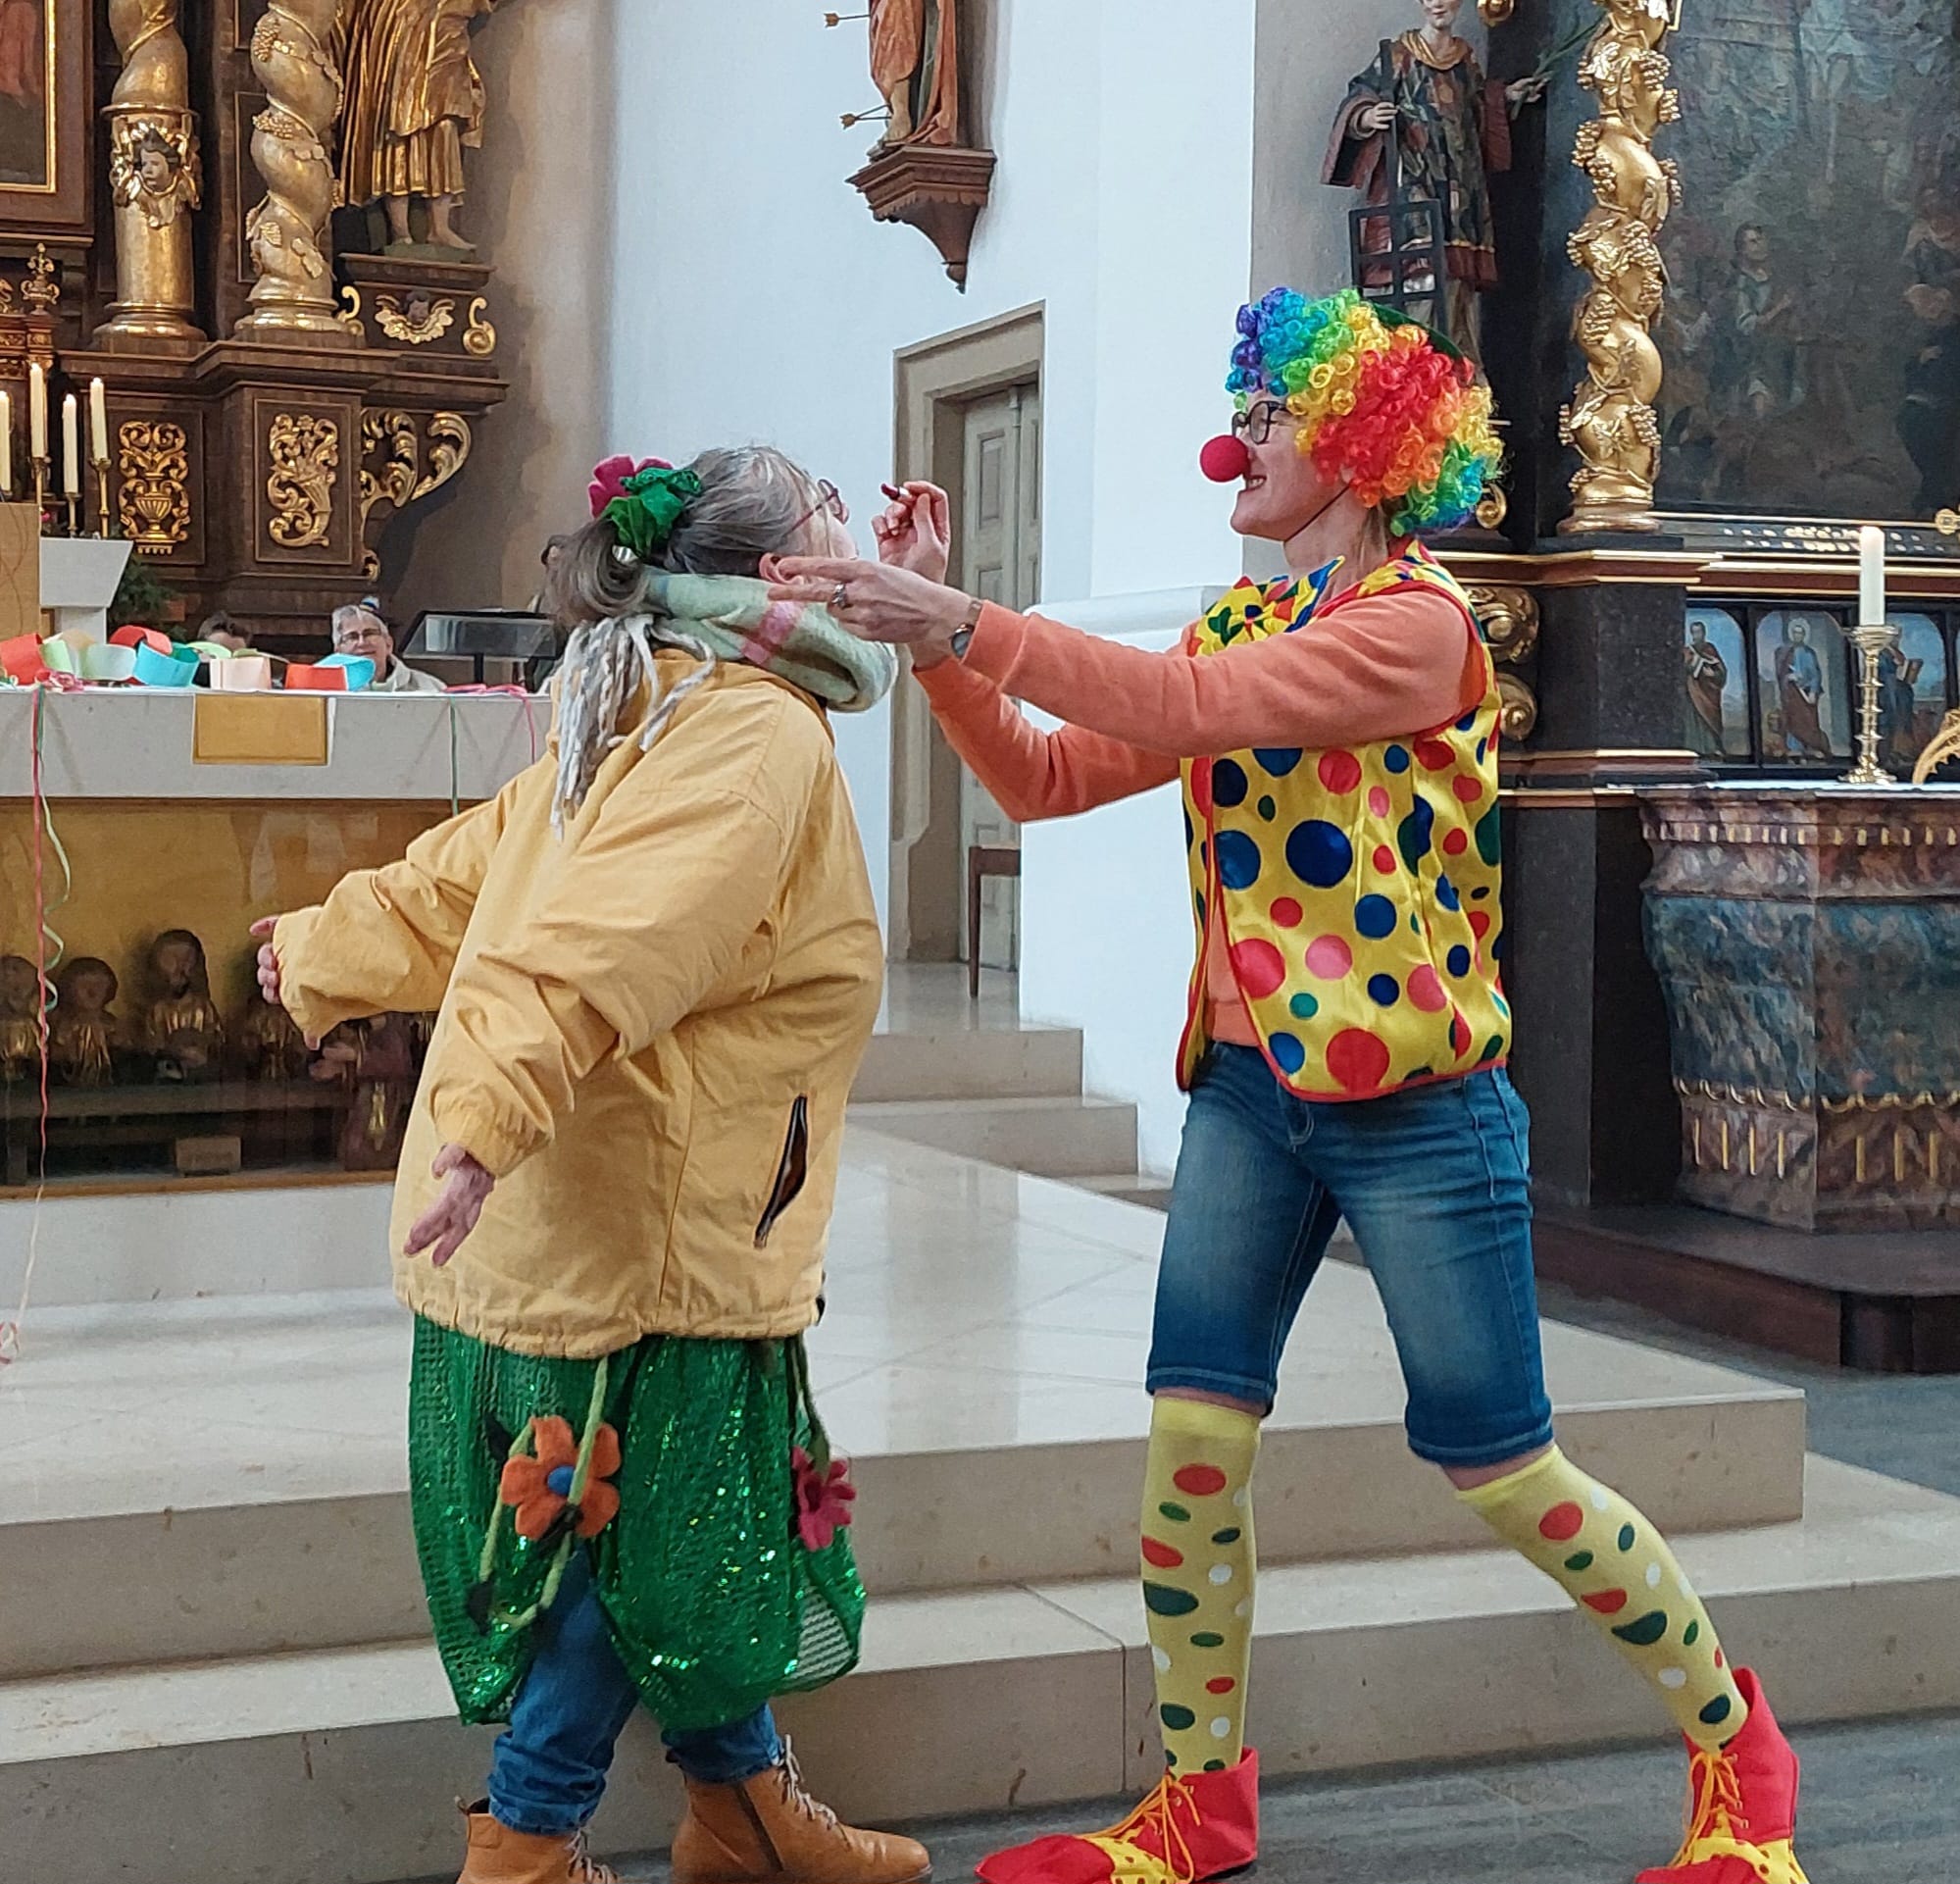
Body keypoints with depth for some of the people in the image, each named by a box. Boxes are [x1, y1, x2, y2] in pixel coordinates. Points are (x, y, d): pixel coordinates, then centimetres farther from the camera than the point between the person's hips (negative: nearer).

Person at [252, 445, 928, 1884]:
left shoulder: (637, 727, 15)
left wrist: (322, 956, 38)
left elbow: (456, 880, 23)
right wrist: (489, 1111, -37)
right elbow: (596, 947, -28)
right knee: (644, 1543, 4)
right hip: (638, 1229, -10)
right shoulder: (758, 737, -15)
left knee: (682, 1536, 19)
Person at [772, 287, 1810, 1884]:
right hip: (1250, 1089, 6)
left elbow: (1191, 711, -27)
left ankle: (1734, 1742, 25)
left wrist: (958, 620, -30)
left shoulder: (1415, 619, -12)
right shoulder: (1238, 626, 11)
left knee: (1499, 1468, 2)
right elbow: (1046, 777, 6)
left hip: (1413, 1101, -6)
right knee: (1193, 1442, 0)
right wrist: (938, 635, -6)